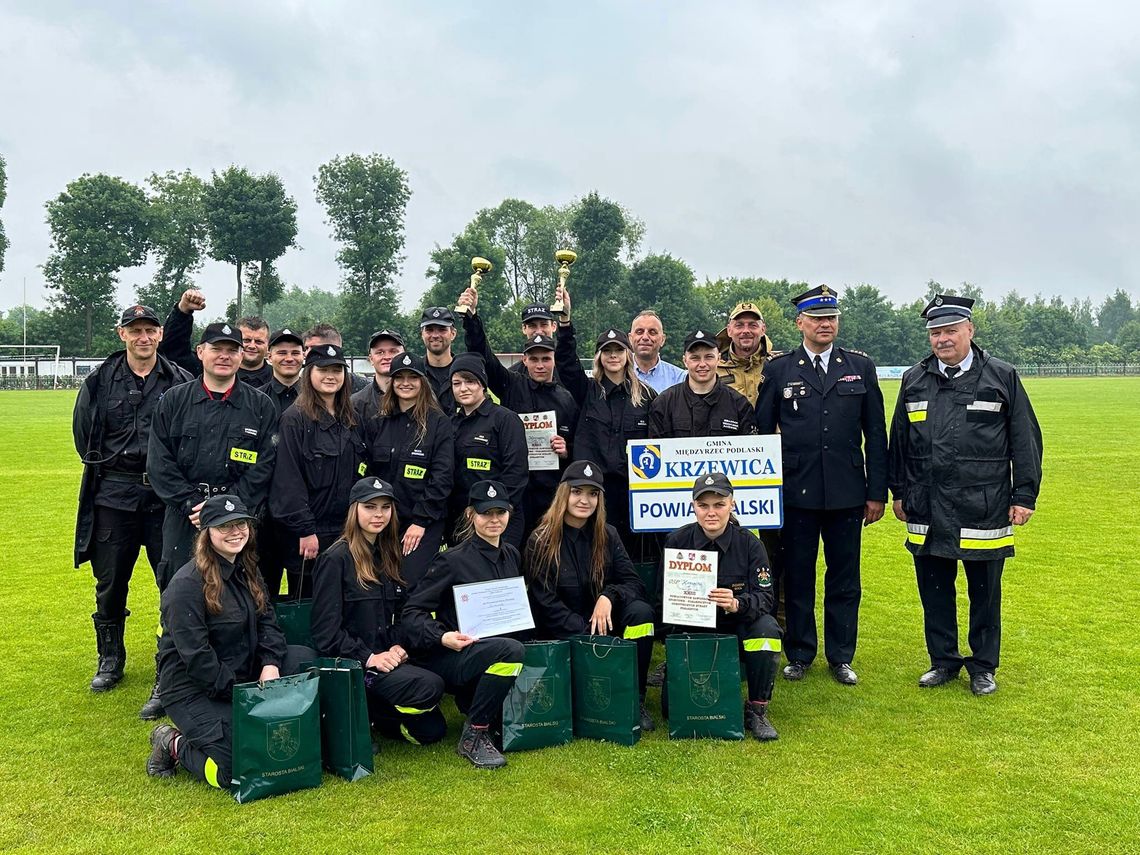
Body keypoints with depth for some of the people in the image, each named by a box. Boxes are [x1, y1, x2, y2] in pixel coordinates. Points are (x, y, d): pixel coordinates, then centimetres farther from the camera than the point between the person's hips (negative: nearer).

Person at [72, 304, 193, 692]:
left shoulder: (181, 382, -2)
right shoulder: (100, 380, 4)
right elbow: (83, 434, 14)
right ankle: (110, 659, 26)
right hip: (113, 495, 2)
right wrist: (106, 470, 11)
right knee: (110, 581, 11)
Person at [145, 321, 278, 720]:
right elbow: (159, 462, 3)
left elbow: (263, 467, -1)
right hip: (183, 515, 1)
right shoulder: (173, 401, 7)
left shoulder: (260, 407, 5)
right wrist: (192, 503, -8)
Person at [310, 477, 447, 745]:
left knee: (433, 729, -1)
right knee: (430, 686, -26)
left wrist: (398, 646, -1)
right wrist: (368, 658, -20)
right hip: (347, 664, -7)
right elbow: (326, 631, -13)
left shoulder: (387, 556, 14)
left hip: (385, 660, 7)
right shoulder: (336, 559, -9)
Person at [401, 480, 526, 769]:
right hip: (448, 658, -7)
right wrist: (442, 637, -26)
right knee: (511, 650, -34)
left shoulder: (511, 555, 10)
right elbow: (412, 612, -11)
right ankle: (473, 735, -18)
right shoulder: (453, 560, -10)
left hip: (494, 649, 7)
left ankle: (471, 699, 20)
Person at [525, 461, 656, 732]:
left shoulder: (607, 536, 5)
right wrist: (589, 636, -21)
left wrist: (609, 597, -24)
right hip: (563, 635, -4)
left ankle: (635, 700, -14)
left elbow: (633, 583, -1)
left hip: (606, 622, 4)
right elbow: (546, 605, -10)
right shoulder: (541, 541, -6)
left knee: (641, 610, -25)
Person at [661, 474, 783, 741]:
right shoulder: (676, 541, -4)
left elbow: (766, 597, -14)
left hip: (738, 631, 0)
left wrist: (737, 604, -36)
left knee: (767, 627, -34)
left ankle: (757, 710, -14)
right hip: (691, 631, 0)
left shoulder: (749, 544, -7)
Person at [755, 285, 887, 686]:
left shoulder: (861, 367, 6)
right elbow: (762, 432, 3)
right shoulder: (778, 369, 2)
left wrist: (877, 492, 2)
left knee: (845, 579, 9)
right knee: (797, 578, 7)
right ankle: (799, 654, 22)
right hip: (796, 492, -1)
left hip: (847, 493, 1)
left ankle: (841, 656, 22)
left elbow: (875, 433, 6)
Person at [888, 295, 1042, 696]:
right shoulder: (914, 380, 8)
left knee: (985, 593, 8)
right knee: (934, 590, 11)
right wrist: (899, 492, 13)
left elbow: (1026, 440, 1)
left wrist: (1024, 496, -3)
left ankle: (983, 667, 22)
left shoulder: (1002, 377, 0)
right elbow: (899, 439, 14)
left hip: (984, 509, -3)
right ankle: (943, 660, 26)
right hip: (927, 510, 3)